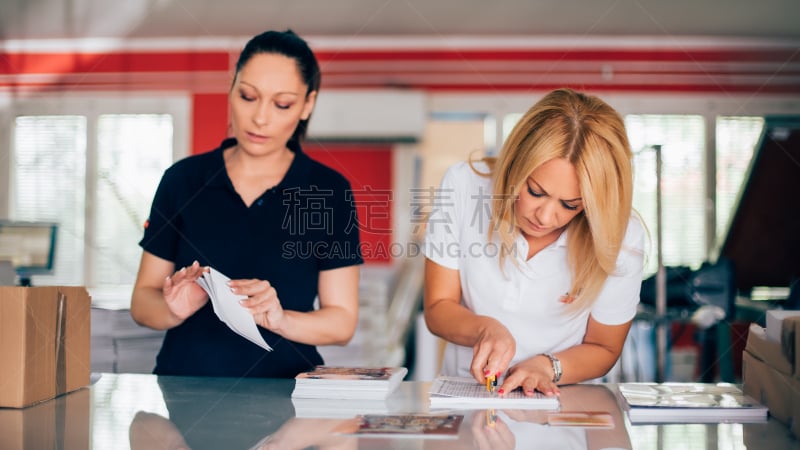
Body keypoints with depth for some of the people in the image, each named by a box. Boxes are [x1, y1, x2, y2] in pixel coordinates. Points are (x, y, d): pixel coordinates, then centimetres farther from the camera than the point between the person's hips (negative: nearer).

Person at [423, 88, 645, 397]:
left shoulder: (622, 238, -15)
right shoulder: (464, 185, -13)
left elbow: (603, 348, 2)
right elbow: (438, 308, -5)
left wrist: (548, 367, -17)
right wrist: (484, 328, -24)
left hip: (563, 401, 0)